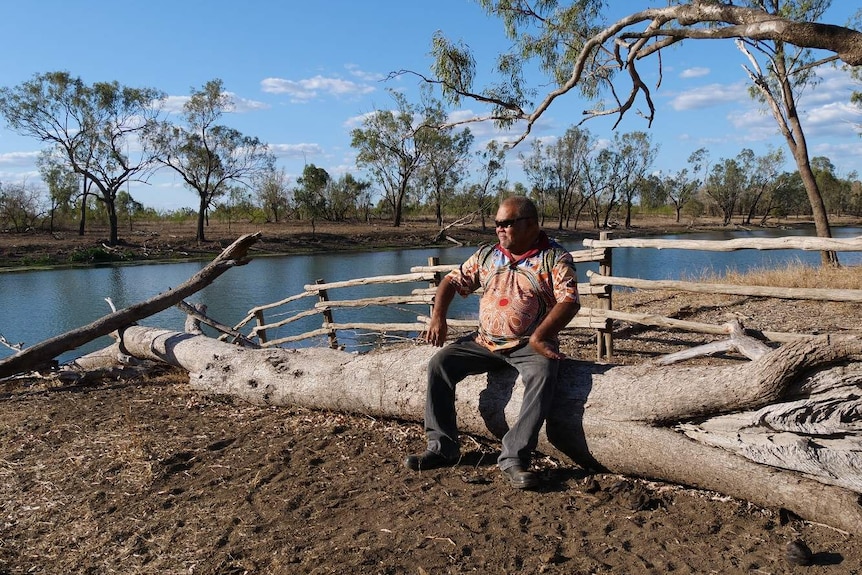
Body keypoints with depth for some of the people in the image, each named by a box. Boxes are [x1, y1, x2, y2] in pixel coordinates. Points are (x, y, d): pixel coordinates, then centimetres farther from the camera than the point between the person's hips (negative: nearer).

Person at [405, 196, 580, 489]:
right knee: (440, 363, -13)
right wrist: (438, 317, -2)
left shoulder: (554, 257, -3)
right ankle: (442, 446, -8)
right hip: (485, 342, 5)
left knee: (543, 375, -35)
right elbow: (452, 281, 15)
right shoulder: (486, 255, 12)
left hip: (530, 345, -4)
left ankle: (514, 457, -31)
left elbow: (569, 301, -14)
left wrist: (538, 338, -26)